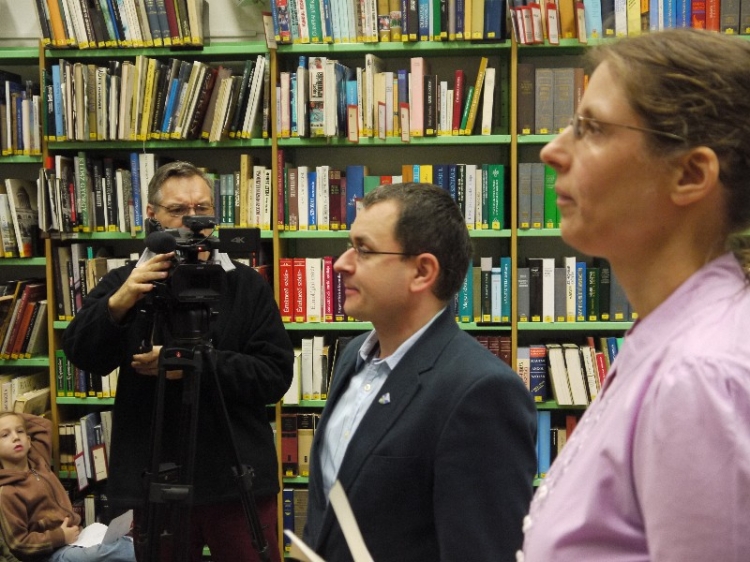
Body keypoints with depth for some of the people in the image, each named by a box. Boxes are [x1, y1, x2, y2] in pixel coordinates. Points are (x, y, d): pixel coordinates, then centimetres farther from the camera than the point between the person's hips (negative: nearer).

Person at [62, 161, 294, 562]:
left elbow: (276, 376, -5)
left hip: (240, 481, 0)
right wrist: (117, 304, -29)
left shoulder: (248, 285, 2)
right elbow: (81, 354, -10)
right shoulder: (126, 282, 5)